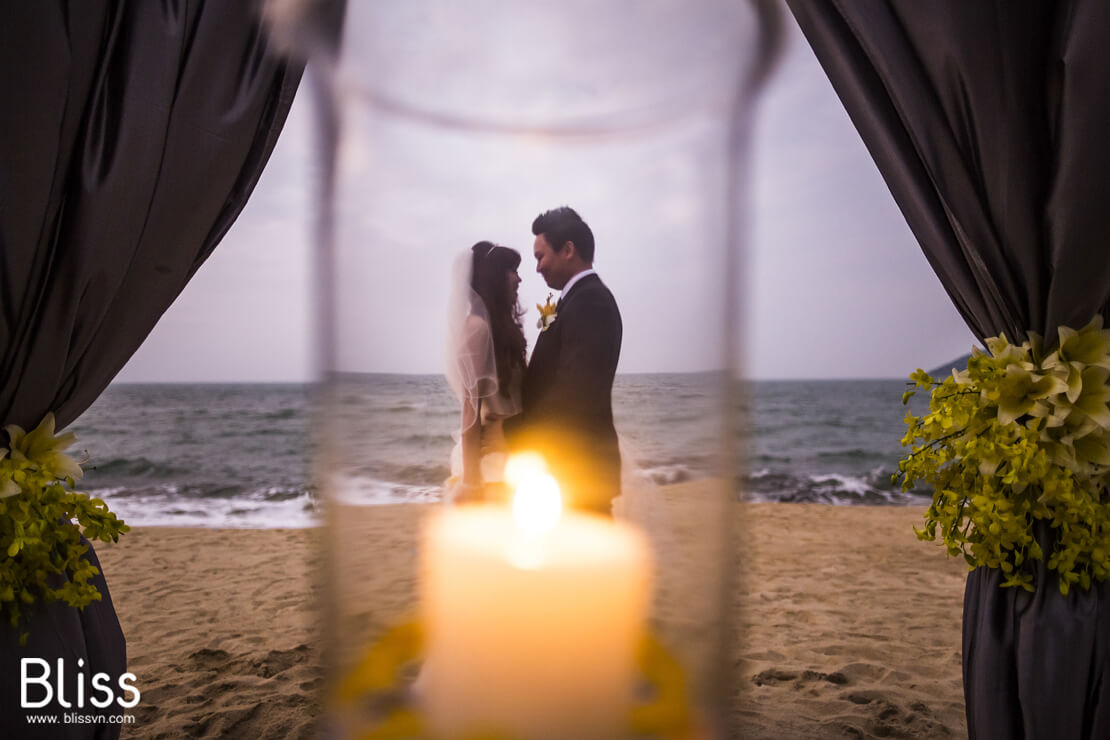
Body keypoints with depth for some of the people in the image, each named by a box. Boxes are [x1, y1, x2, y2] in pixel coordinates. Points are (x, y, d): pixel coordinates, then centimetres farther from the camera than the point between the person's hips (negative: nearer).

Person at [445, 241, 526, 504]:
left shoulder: (498, 327, 13)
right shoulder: (477, 326, -13)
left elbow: (512, 395, 11)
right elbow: (471, 406, -16)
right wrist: (471, 479, -17)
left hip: (507, 454, 9)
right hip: (488, 458, -9)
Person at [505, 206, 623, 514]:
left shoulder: (588, 301, -17)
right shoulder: (585, 297, 14)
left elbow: (575, 392, -24)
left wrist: (515, 432, -14)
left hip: (577, 467, -10)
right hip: (574, 464, 10)